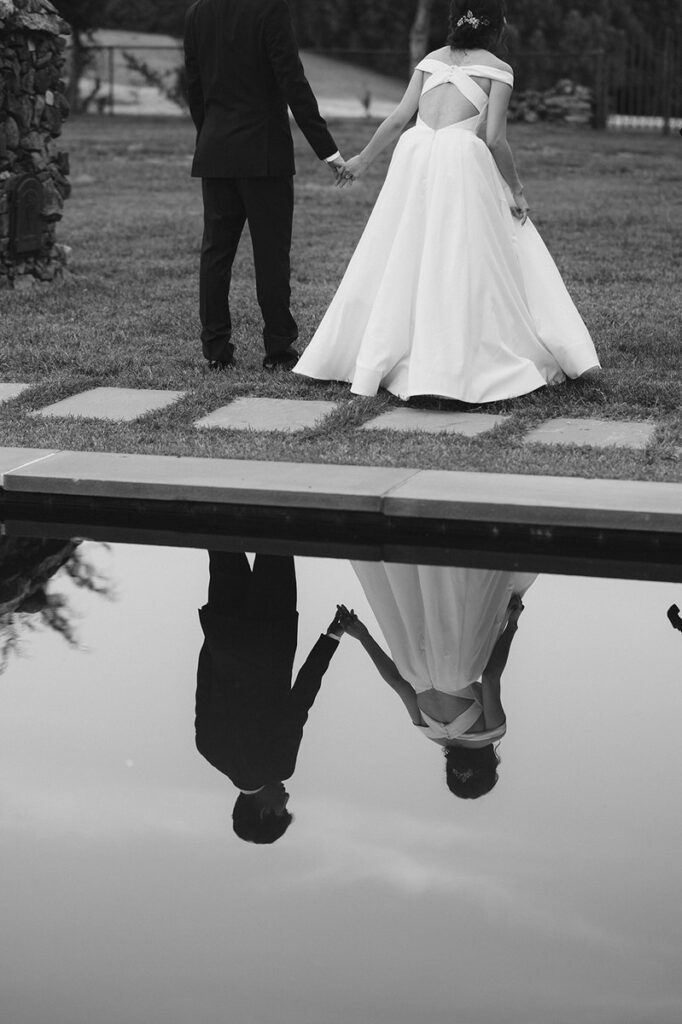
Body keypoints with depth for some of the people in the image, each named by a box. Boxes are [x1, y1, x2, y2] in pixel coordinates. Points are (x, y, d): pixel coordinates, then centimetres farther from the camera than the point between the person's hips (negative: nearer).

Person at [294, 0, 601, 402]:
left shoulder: (432, 60, 15)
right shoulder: (498, 70, 3)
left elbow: (398, 119, 11)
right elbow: (495, 138, -5)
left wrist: (363, 159, 21)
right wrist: (516, 188, 5)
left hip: (414, 156, 5)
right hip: (461, 162, -5)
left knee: (401, 264, 12)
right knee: (466, 267, 0)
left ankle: (374, 361, 18)